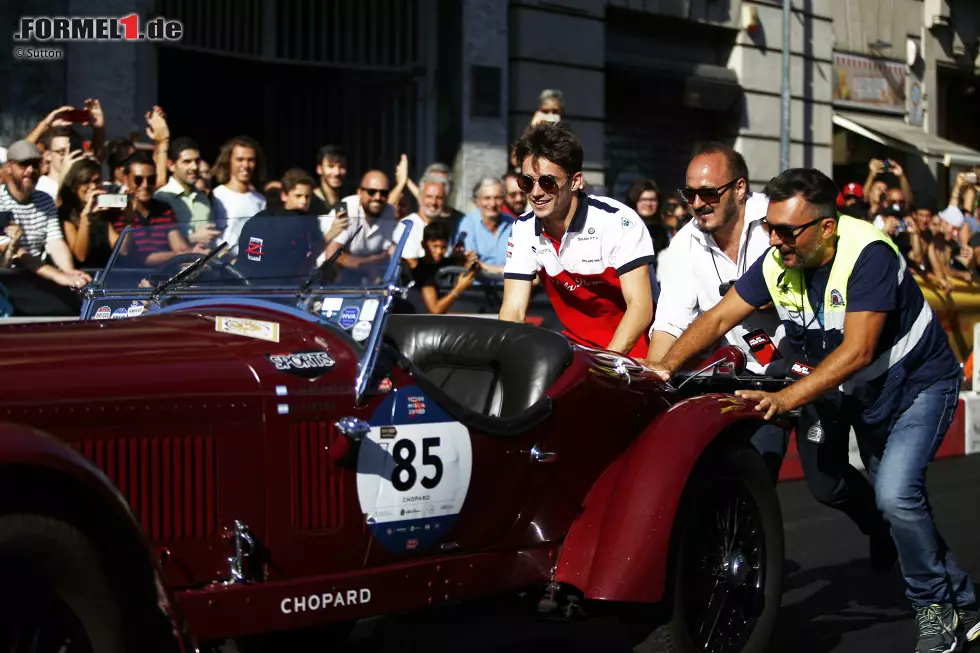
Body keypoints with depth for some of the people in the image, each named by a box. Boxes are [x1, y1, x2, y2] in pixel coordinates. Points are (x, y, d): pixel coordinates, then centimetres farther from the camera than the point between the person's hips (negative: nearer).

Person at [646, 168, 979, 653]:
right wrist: (667, 365, -23)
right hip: (852, 390, 8)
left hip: (918, 382, -8)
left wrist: (787, 398, -46)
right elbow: (718, 318, -8)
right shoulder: (779, 261, -14)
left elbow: (857, 351, -39)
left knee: (894, 493, -23)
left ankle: (937, 609, 2)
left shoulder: (868, 254, -33)